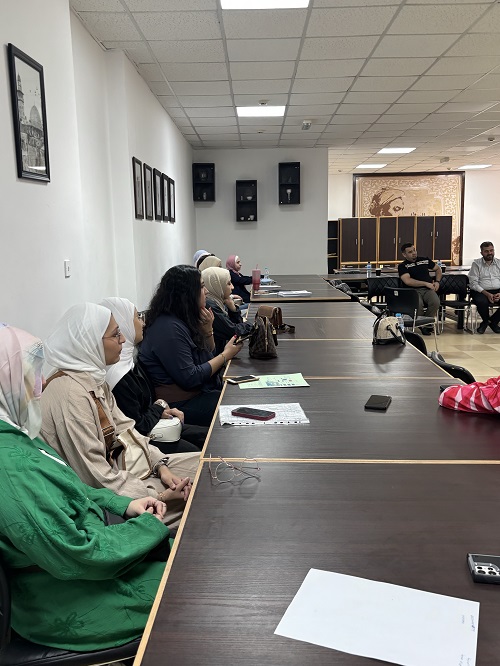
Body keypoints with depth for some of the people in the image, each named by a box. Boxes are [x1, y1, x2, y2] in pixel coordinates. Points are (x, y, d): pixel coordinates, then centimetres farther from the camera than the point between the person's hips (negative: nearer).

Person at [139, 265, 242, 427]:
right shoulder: (168, 328, -22)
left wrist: (208, 329, -3)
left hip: (202, 392, 10)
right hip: (181, 405, -9)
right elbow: (190, 378, -24)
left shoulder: (183, 320, 9)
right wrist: (225, 355, -14)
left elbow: (208, 355, 16)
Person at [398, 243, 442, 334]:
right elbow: (407, 281, -10)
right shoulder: (402, 266, 6)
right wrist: (426, 283, -8)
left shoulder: (425, 260, 20)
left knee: (435, 302, -31)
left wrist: (437, 281, 17)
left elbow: (438, 269, 35)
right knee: (418, 304, -37)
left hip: (428, 289, 3)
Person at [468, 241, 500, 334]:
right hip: (481, 291, -3)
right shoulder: (476, 264, 3)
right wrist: (487, 294, -17)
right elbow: (473, 283, -6)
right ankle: (486, 321, -1)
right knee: (481, 302, -36)